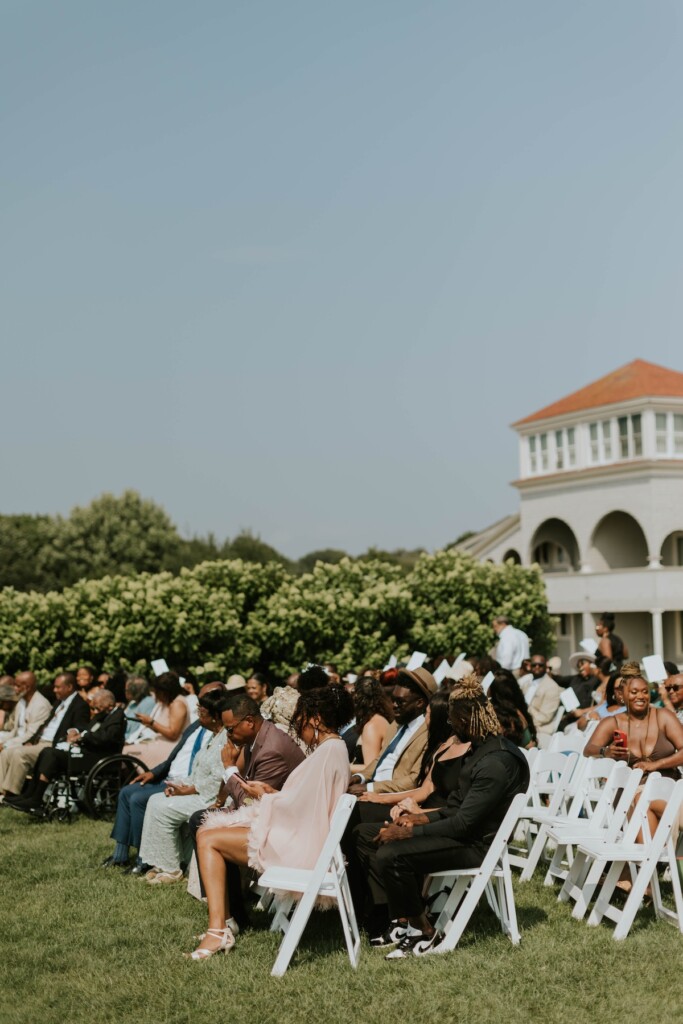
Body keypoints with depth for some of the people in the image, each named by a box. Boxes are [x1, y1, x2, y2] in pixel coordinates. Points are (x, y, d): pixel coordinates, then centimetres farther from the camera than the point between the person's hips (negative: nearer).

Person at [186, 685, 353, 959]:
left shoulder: (328, 750, -18)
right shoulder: (333, 747, 14)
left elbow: (297, 804, -20)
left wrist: (264, 796, -2)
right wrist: (272, 793, 7)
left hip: (298, 845, -11)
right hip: (299, 835, 11)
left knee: (209, 839, -8)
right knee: (208, 832, 9)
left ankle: (218, 931, -7)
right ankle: (221, 924, 8)